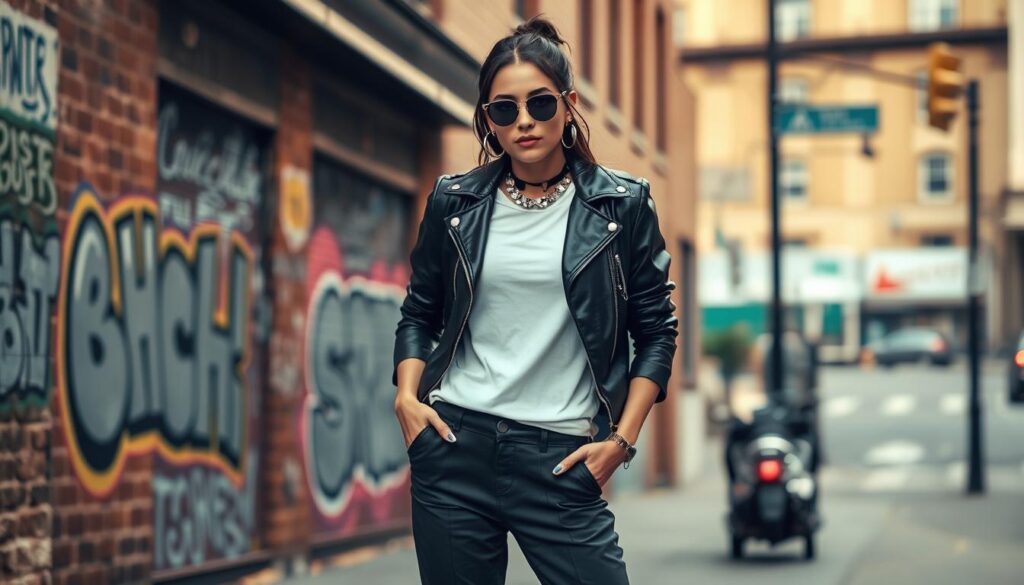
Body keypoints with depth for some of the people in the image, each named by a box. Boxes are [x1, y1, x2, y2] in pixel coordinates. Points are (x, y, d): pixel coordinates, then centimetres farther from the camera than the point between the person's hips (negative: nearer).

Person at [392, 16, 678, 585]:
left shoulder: (622, 204, 2)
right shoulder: (454, 201, 7)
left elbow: (656, 331, 5)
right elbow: (419, 313, 17)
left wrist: (622, 440, -2)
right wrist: (407, 398, 1)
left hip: (560, 455, -2)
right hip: (455, 444, 2)